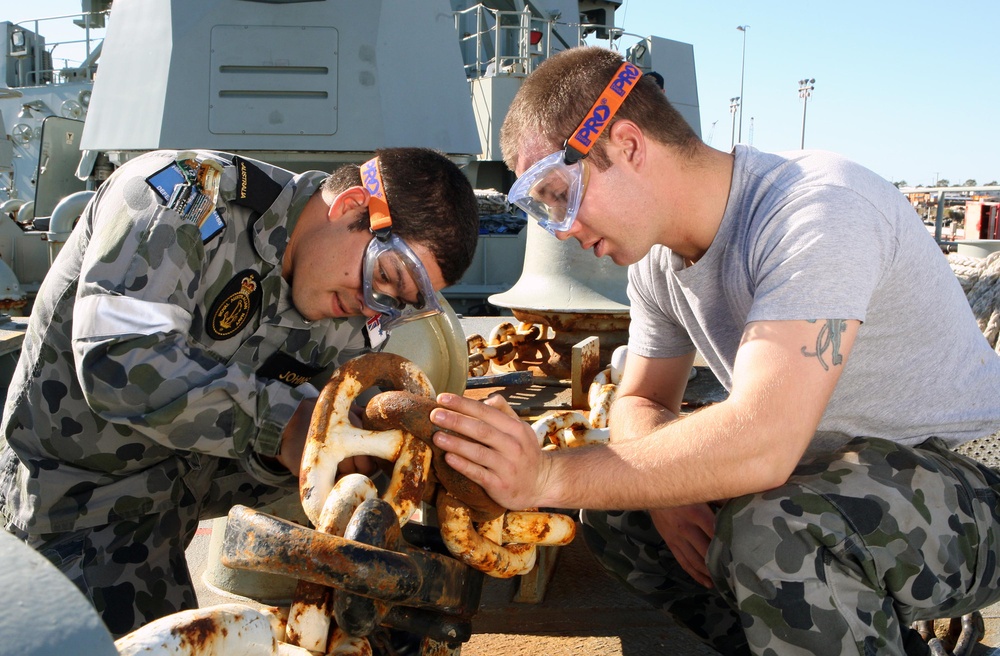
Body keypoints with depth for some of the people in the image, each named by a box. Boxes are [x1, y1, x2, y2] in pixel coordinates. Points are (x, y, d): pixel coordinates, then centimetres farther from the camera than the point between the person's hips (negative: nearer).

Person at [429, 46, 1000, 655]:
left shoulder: (819, 210, -27)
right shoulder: (659, 252, 0)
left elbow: (761, 444, -37)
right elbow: (643, 401, 8)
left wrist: (548, 477, -35)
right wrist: (665, 491, -14)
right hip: (819, 476, 8)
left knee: (766, 534, -36)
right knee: (614, 509, -1)